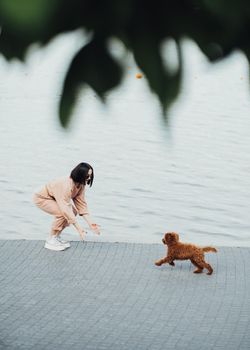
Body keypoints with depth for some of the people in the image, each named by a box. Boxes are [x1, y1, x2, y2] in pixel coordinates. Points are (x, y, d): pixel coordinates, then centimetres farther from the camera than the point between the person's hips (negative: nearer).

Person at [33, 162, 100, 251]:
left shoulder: (80, 184, -10)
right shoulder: (66, 185, -36)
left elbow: (81, 204, -7)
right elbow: (65, 209, -38)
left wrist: (91, 223, -16)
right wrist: (79, 229, -37)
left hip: (53, 198, 9)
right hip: (42, 198, -9)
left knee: (73, 211, -5)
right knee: (63, 213, -27)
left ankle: (57, 236, 9)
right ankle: (51, 240, -12)